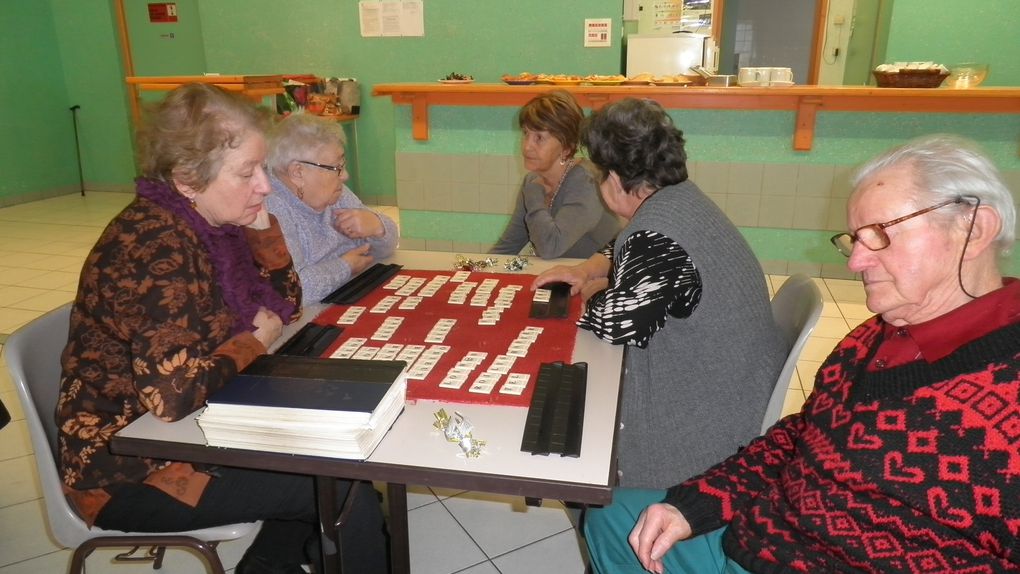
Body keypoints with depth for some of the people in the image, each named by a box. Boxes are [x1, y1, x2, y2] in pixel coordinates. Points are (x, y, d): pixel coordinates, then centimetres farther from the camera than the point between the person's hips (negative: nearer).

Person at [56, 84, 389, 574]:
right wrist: (254, 342, -18)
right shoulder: (156, 248, -27)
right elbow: (173, 395, -35)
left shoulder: (204, 221, -1)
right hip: (128, 472, -9)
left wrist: (261, 226, -8)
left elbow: (285, 303, 7)